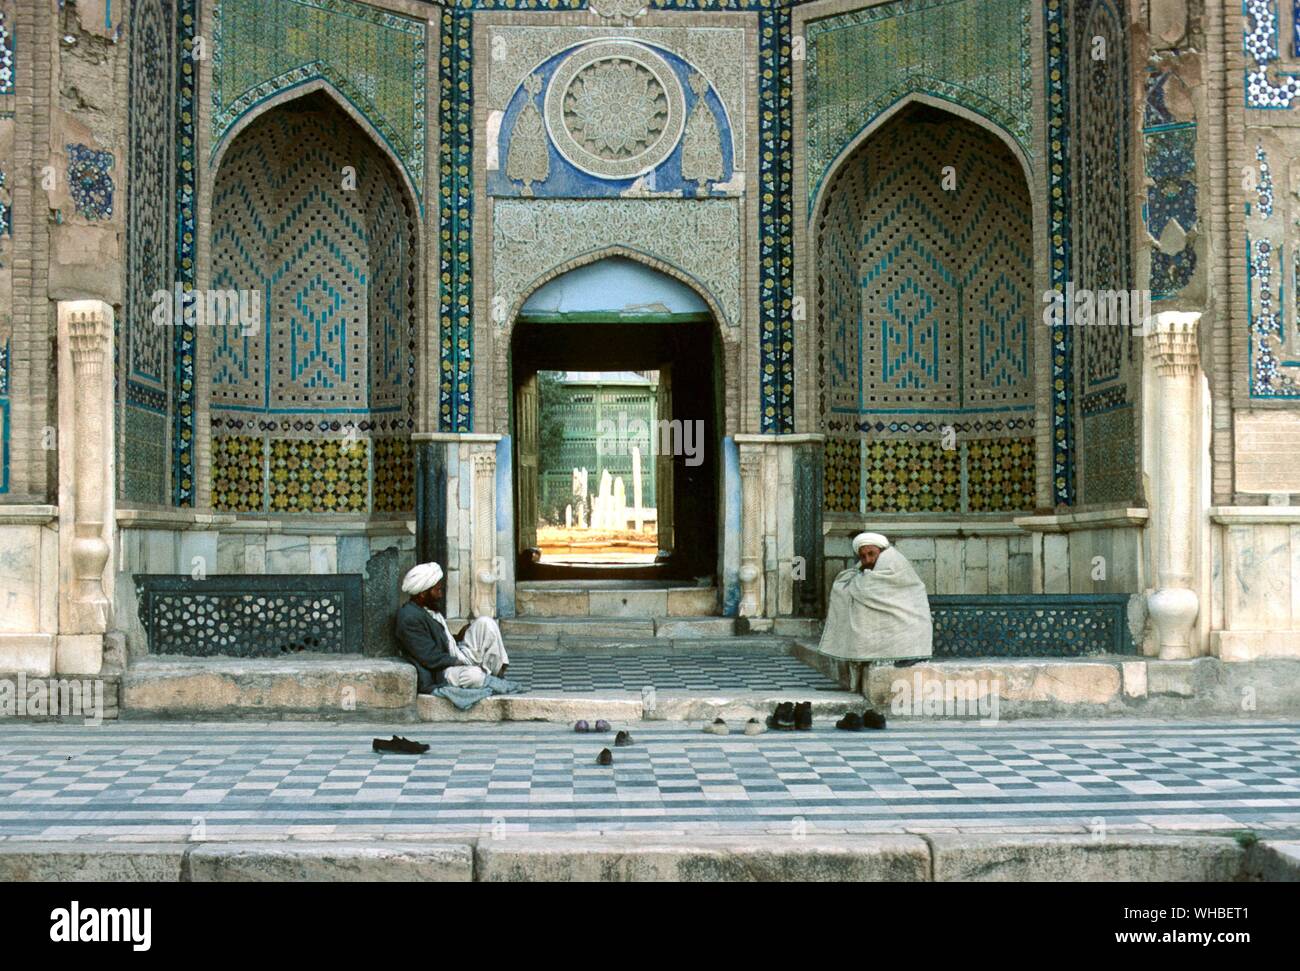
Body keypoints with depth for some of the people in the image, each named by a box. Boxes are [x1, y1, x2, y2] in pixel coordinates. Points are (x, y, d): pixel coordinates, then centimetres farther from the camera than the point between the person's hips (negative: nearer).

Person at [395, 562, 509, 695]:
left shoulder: (431, 608, 9)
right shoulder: (410, 619, -21)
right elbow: (432, 659, -22)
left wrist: (457, 638, 4)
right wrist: (461, 660, -15)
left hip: (456, 658, 9)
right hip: (438, 675, -9)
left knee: (485, 623, -4)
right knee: (475, 676, -38)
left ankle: (499, 673, -2)